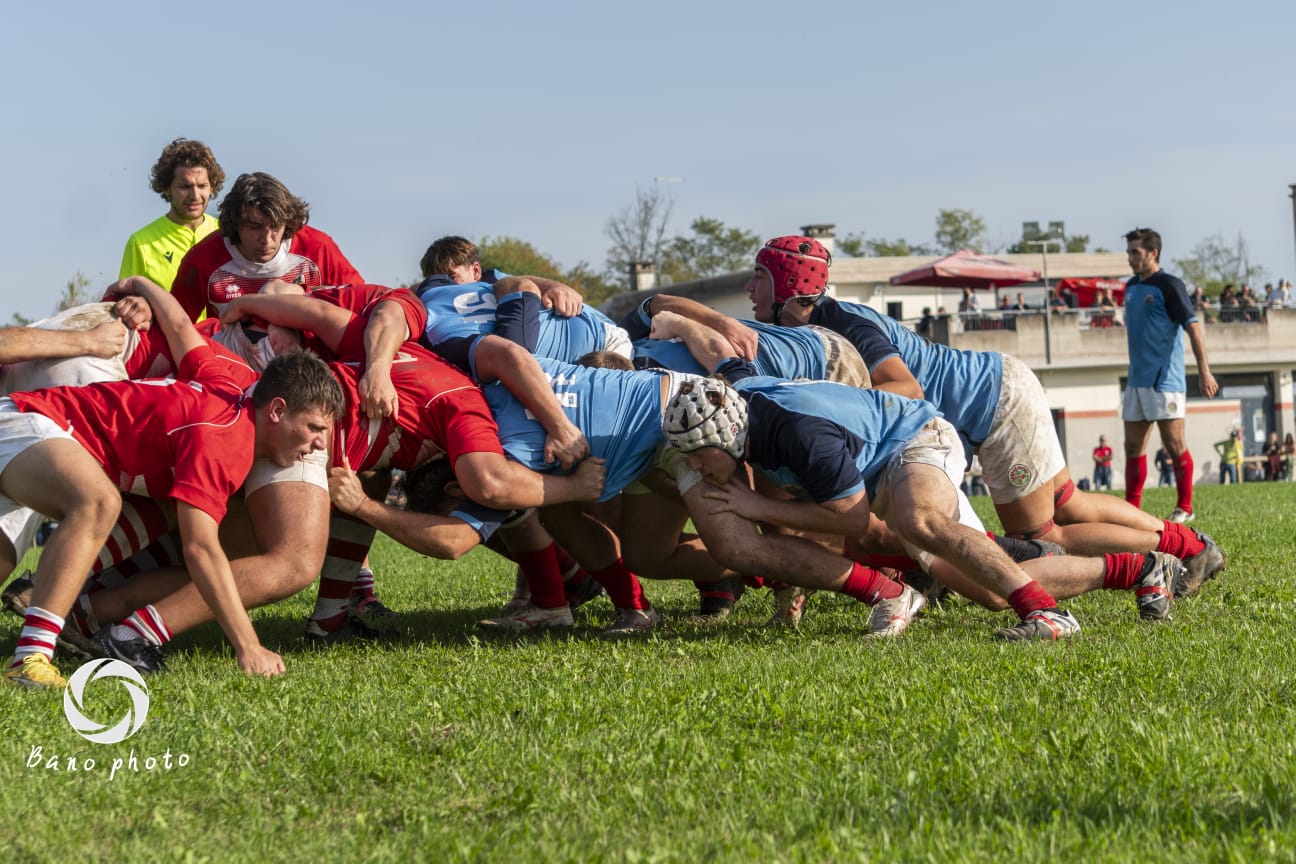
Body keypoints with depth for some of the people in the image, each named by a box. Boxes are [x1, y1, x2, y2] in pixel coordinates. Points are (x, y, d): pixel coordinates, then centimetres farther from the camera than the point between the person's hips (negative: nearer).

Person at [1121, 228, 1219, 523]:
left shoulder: (1169, 285, -8)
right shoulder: (1132, 287, 15)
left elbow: (1193, 326, -13)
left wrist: (1204, 371, -20)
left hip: (1165, 380, -8)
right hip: (1138, 381, 8)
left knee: (1174, 445, -4)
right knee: (1133, 446, 7)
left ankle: (1184, 508, 4)